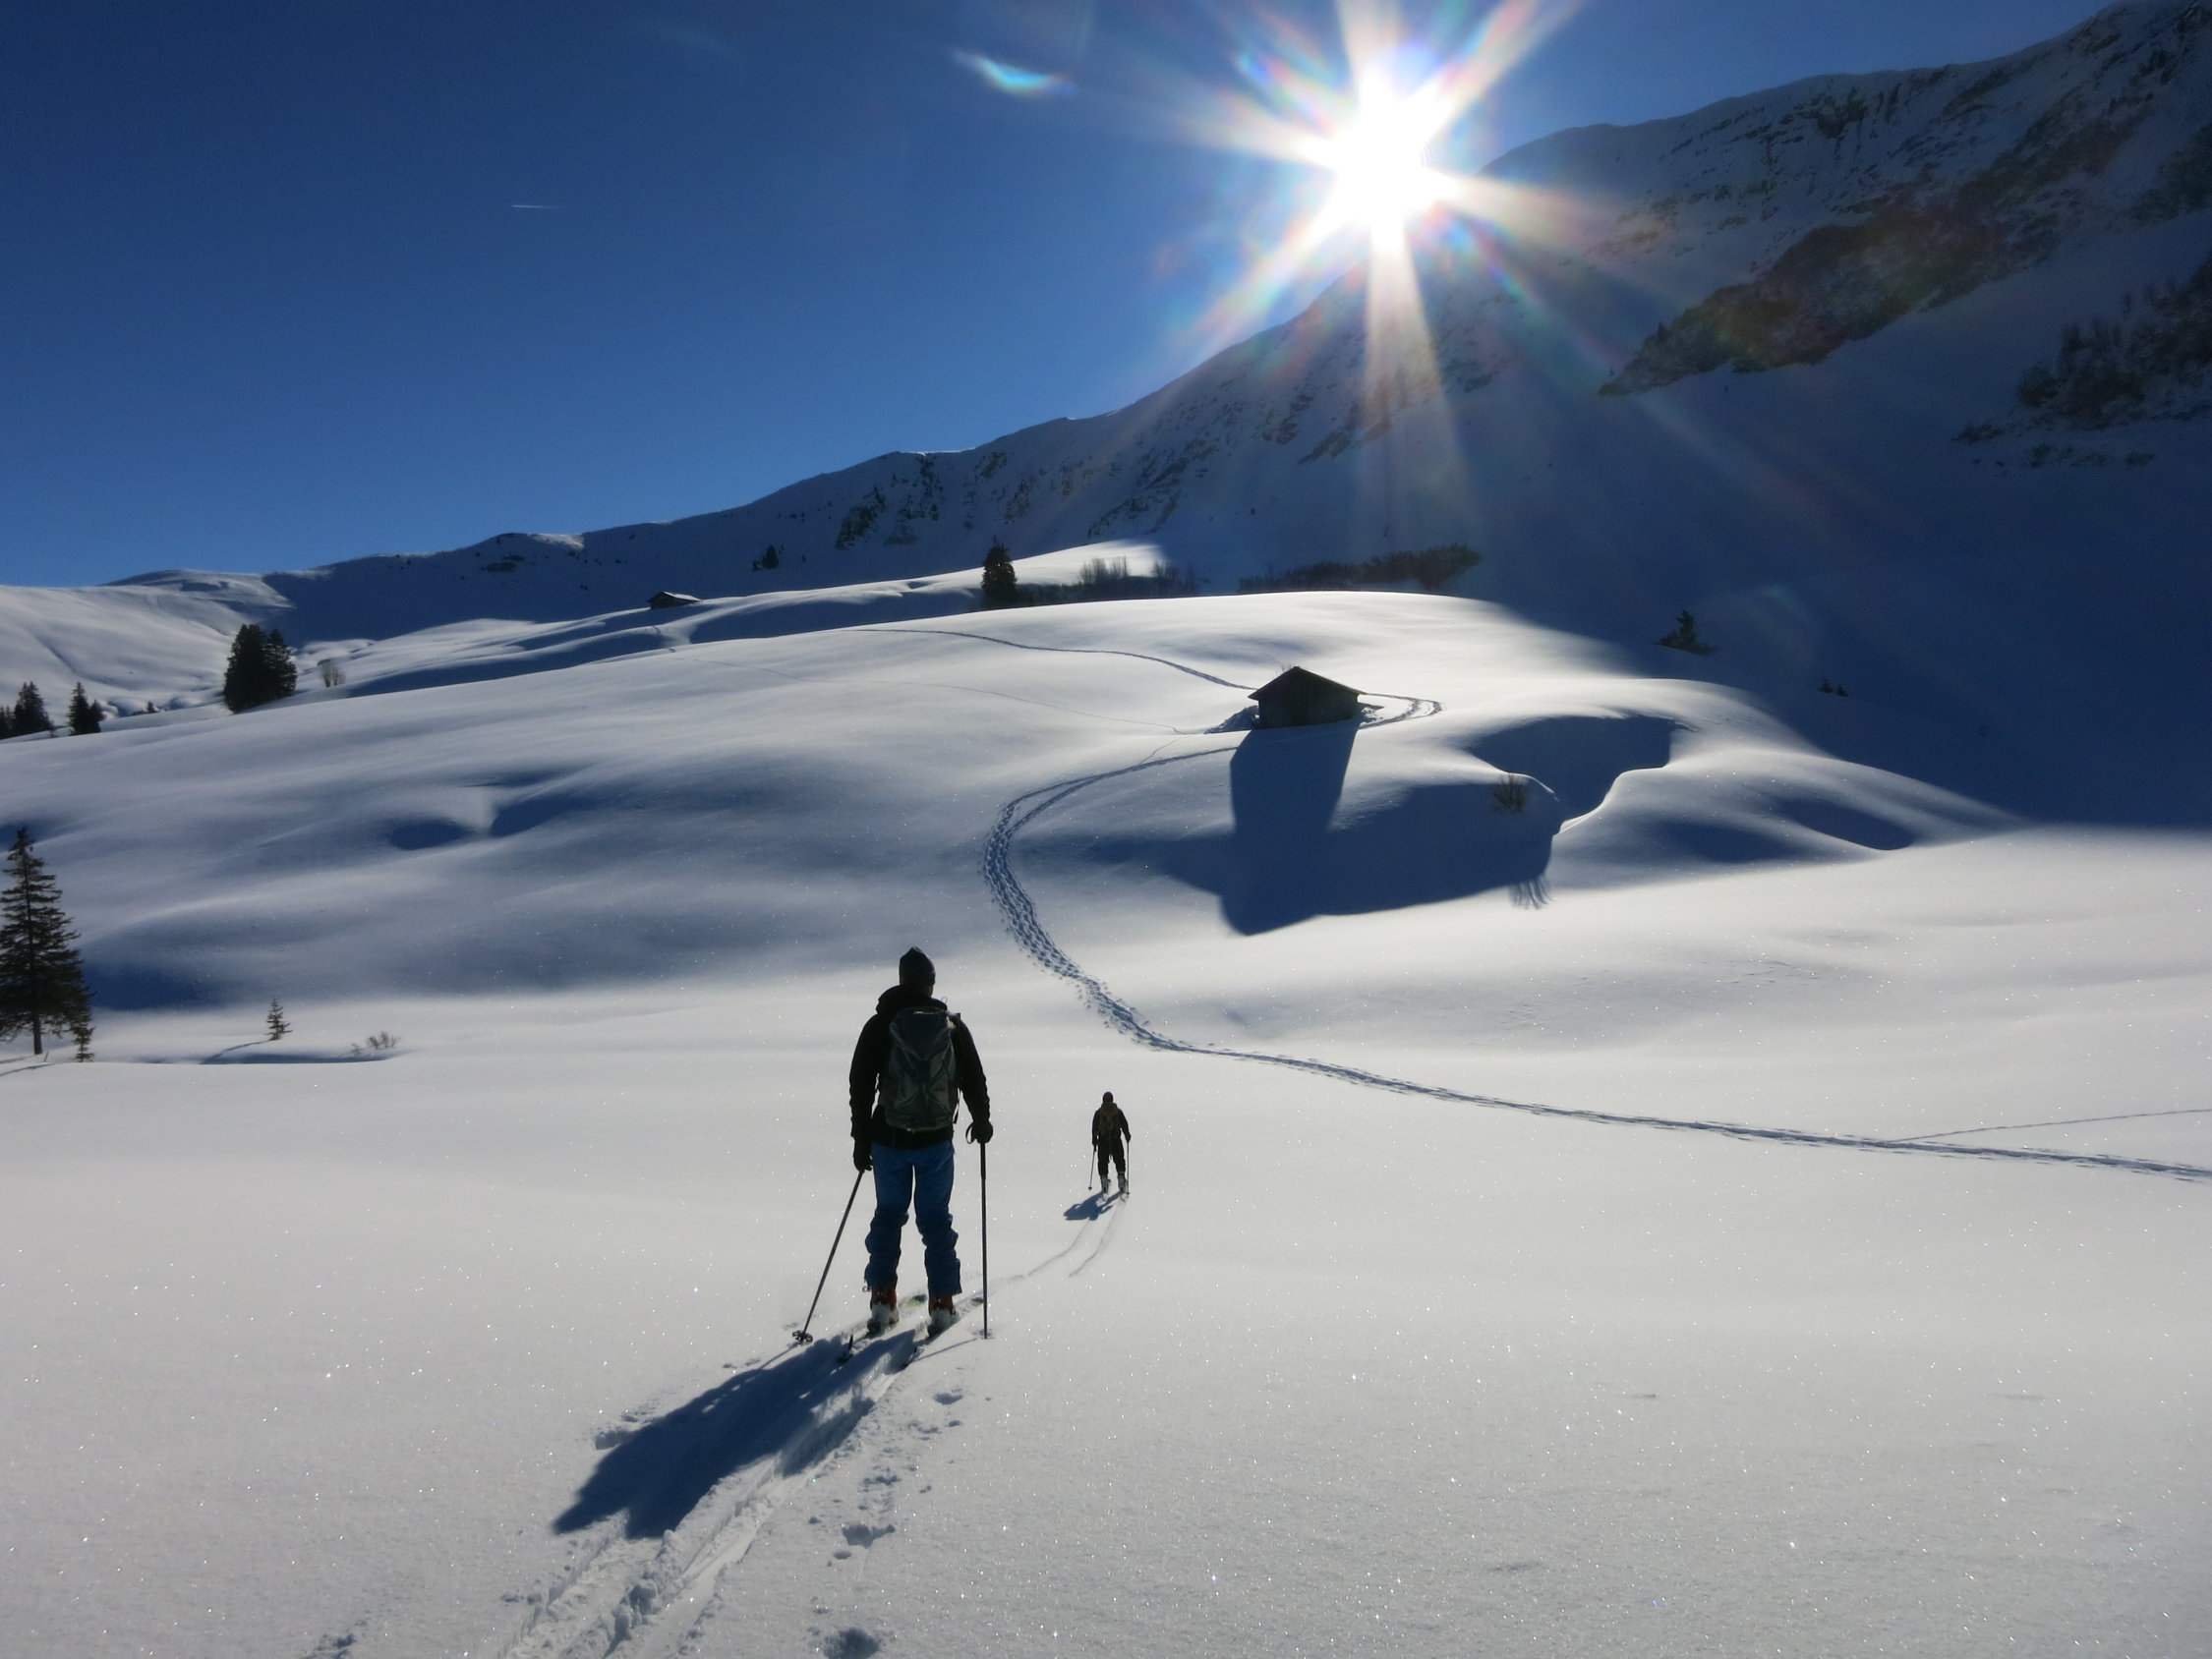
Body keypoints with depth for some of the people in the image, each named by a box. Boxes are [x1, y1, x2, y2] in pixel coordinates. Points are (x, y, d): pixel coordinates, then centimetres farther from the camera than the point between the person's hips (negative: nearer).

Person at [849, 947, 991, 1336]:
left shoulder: (879, 1025, -2)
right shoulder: (952, 1025, -1)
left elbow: (861, 1085, -1)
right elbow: (974, 1079, 4)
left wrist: (861, 1139, 7)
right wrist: (981, 1120, 20)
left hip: (889, 1139, 0)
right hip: (936, 1140, 0)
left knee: (888, 1213, 14)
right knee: (936, 1217, 9)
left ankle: (882, 1301, 11)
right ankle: (942, 1303, 6)